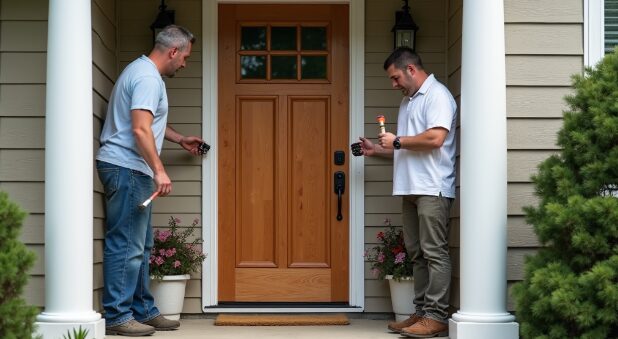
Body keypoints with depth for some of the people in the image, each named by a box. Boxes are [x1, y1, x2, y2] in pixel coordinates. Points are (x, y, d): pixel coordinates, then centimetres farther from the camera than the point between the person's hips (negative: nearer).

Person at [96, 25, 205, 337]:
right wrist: (159, 170, -27)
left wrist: (180, 139, 44)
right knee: (126, 245, -9)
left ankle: (143, 311, 20)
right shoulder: (148, 78, -15)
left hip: (130, 172, 11)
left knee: (140, 246, 14)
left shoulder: (144, 72, 20)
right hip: (127, 169, -11)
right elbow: (140, 129, -25)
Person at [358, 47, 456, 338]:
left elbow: (435, 138, -20)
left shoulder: (437, 95, -7)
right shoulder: (408, 101, 22)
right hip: (411, 189, 9)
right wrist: (376, 150, 16)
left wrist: (397, 141, -10)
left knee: (434, 252, -10)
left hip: (432, 189, -9)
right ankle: (421, 312, 12)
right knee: (417, 254, 9)